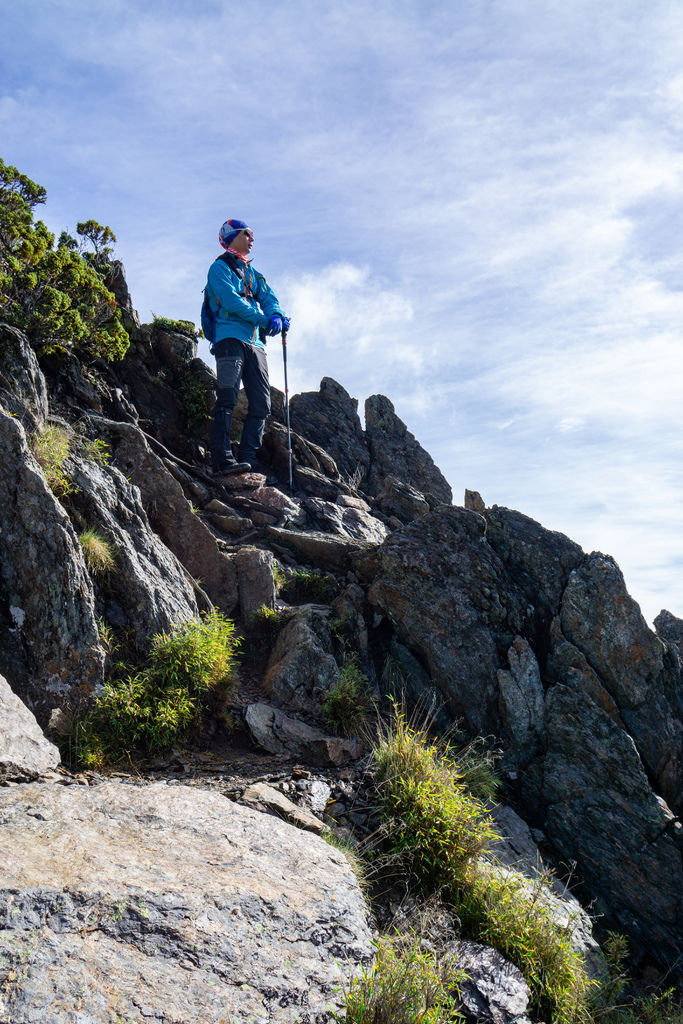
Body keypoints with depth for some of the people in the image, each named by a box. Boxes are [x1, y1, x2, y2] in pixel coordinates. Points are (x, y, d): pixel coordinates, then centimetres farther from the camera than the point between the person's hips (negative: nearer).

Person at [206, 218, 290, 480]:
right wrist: (265, 320, -10)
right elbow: (232, 301, -8)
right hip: (231, 338, -7)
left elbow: (268, 297, 16)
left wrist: (276, 314, -8)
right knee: (227, 399, -17)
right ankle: (222, 460, -23)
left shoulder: (252, 273, 28)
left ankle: (248, 460, -1)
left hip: (256, 343, 7)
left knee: (261, 405, -1)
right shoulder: (219, 267, 7)